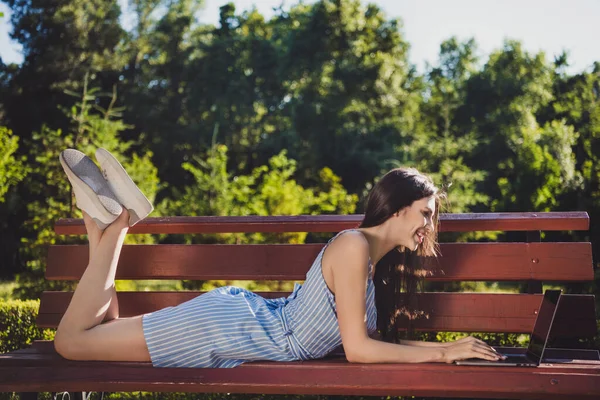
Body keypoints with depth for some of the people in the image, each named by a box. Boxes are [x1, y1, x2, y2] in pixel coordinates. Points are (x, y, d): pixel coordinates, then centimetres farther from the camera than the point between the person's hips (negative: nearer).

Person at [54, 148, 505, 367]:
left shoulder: (379, 262, 7)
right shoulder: (354, 246, -23)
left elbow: (377, 337, 8)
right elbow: (358, 349, -22)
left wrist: (446, 347, 1)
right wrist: (443, 353, -16)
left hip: (248, 317, 8)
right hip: (226, 327, -8)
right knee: (71, 341, -1)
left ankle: (116, 215, 17)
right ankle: (115, 223, 9)